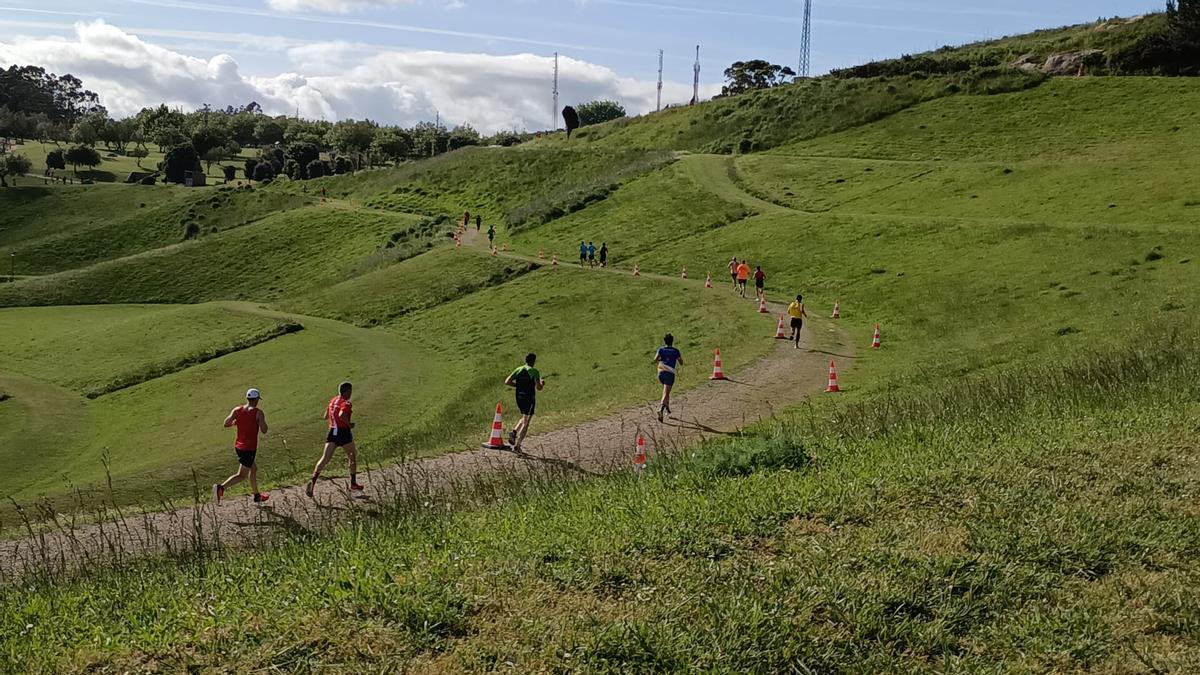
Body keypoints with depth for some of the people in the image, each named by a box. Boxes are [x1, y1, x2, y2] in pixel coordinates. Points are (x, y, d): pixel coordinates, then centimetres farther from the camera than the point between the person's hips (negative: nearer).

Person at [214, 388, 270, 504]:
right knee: (241, 475, -2)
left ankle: (257, 496, 34)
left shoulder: (237, 410, 1)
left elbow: (226, 424, -2)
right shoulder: (258, 413, -13)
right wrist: (262, 421, 6)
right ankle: (221, 487, -23)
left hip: (238, 446, 7)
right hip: (250, 448, -7)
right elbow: (264, 430, -12)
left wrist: (238, 422, 12)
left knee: (254, 469, 24)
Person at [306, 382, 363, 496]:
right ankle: (353, 484, 22)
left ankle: (313, 481, -22)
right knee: (353, 457, 15)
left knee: (325, 458, -3)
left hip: (332, 432, 6)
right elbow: (341, 415, -30)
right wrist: (349, 424, -17)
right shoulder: (346, 403, -11)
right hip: (343, 432, -6)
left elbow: (326, 416, 20)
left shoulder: (332, 400, 12)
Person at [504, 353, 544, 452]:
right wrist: (542, 384, 6)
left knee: (524, 419, 25)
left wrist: (518, 385, 12)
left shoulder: (518, 370, 6)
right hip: (529, 399, -5)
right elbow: (539, 388, -17)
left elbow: (507, 382, 0)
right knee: (526, 423, 2)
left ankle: (514, 432, 1)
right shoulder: (534, 371, -10)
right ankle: (517, 445, -4)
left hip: (519, 398, 5)